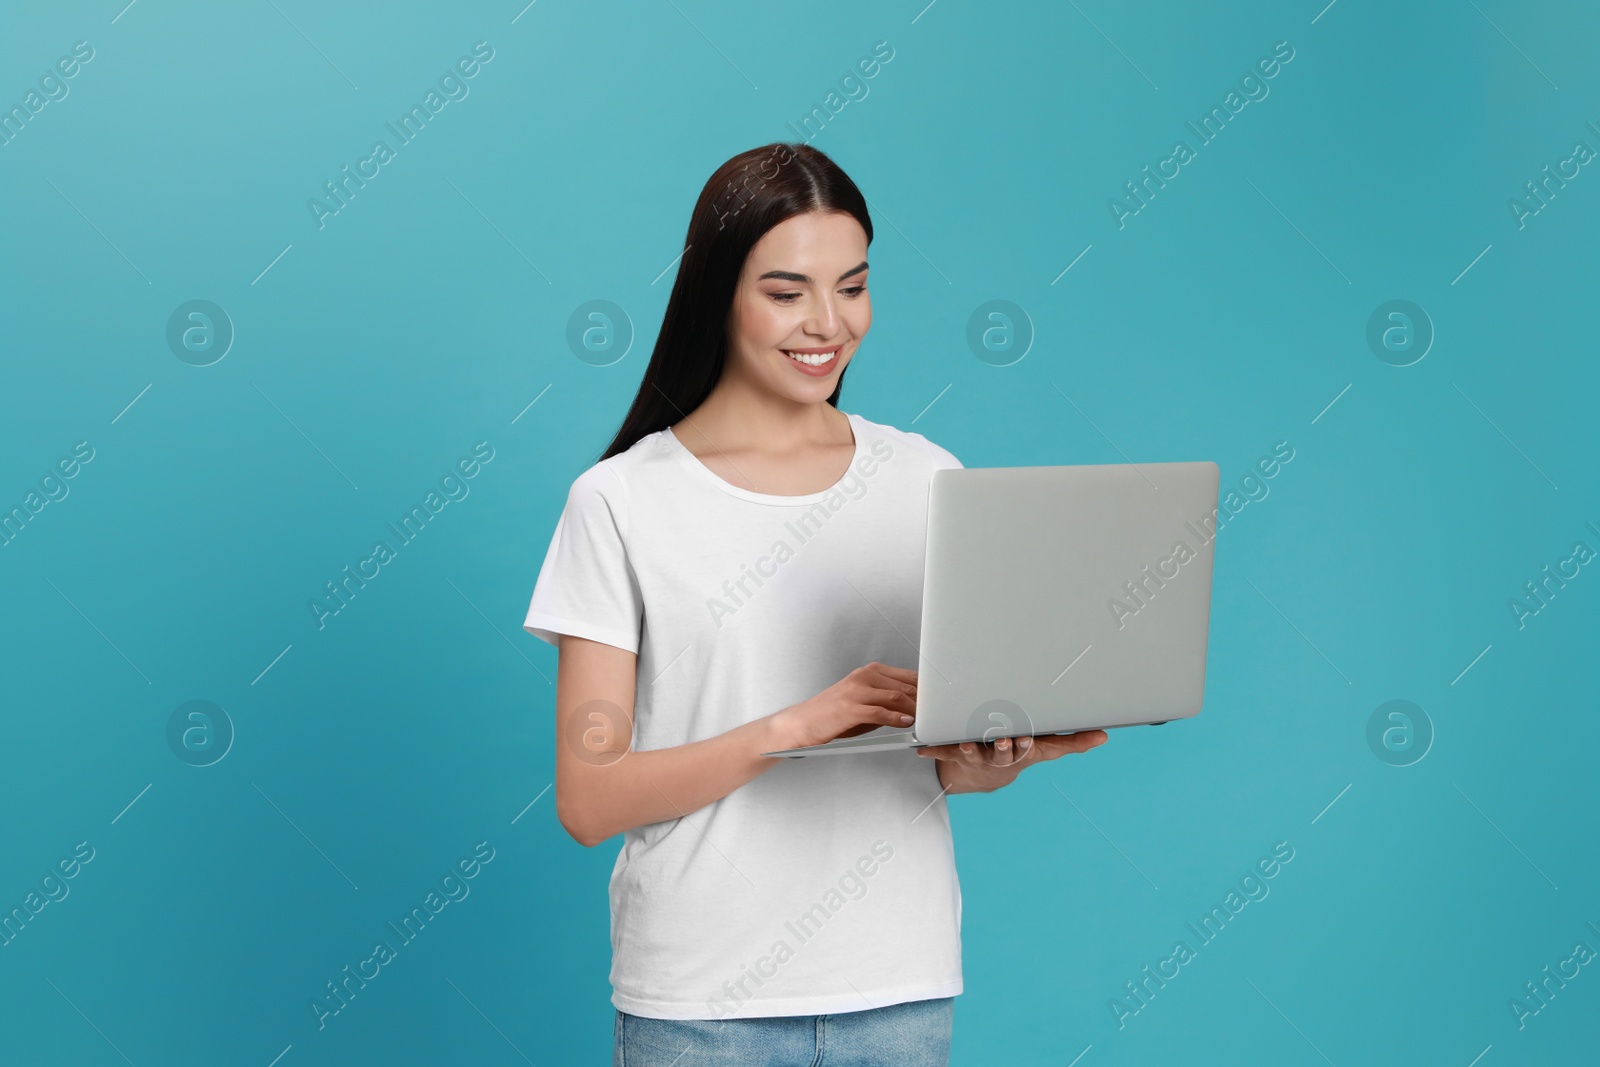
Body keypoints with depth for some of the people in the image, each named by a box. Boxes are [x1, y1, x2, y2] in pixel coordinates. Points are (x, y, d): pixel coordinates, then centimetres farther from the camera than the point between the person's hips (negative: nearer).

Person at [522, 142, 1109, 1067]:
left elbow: (954, 760, 9)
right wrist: (798, 724, -21)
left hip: (901, 990, 3)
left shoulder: (930, 479, 6)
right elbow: (589, 800, -10)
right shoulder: (623, 500, -5)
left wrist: (991, 760, -13)